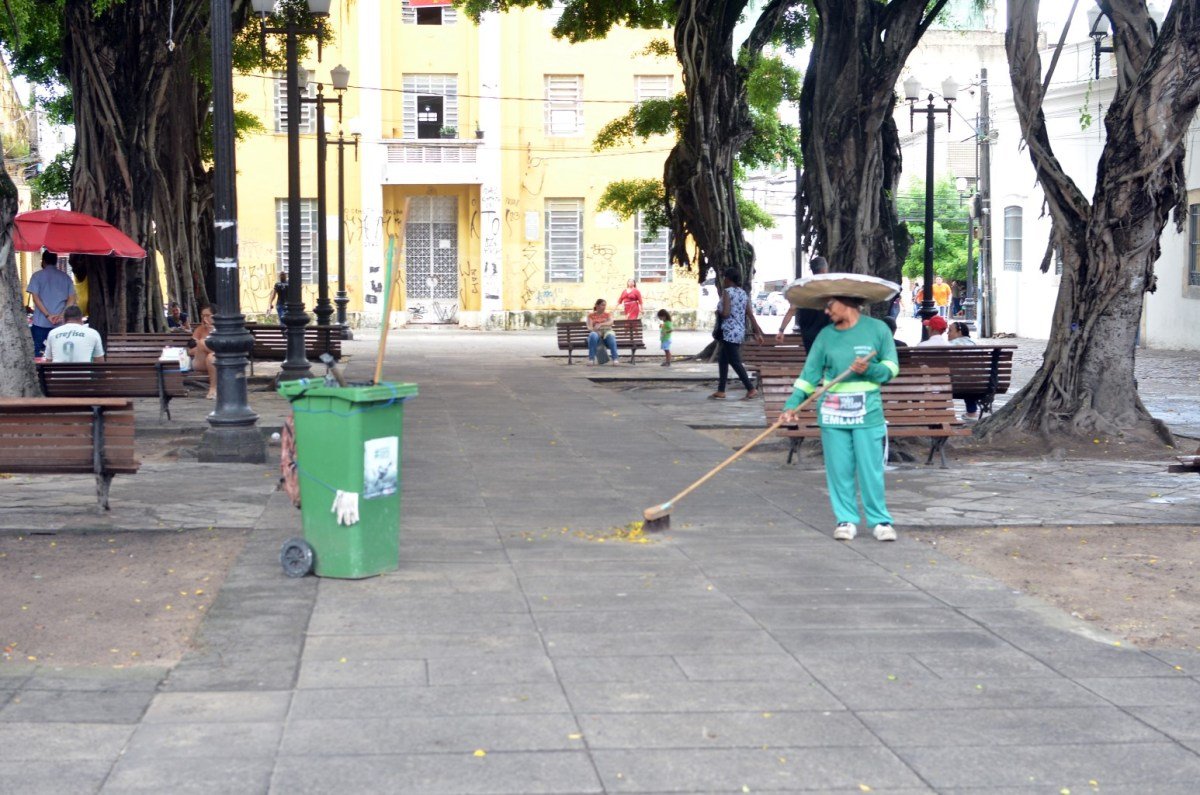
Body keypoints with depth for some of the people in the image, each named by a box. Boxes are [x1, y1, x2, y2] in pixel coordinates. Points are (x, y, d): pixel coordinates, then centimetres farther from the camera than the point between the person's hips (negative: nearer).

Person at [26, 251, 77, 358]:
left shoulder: (37, 276, 0)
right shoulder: (65, 277, 8)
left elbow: (35, 297, -8)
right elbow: (72, 299, 0)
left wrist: (47, 315, -11)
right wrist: (61, 315, -7)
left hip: (41, 322, -2)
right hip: (60, 323, 2)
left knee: (37, 353, 3)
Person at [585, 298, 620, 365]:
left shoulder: (608, 314, 17)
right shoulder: (591, 316, 15)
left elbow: (610, 322, -5)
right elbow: (589, 327, 0)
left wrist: (600, 324, -24)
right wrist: (592, 329, -26)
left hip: (607, 332, 1)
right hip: (596, 333, -1)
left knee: (611, 336, -37)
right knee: (593, 335, -38)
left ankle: (614, 358, -43)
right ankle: (591, 359, -39)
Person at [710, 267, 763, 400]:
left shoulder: (727, 292, -11)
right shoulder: (743, 293, 11)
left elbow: (726, 313, -21)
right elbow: (750, 315, 8)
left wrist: (718, 312, 1)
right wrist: (757, 332, 9)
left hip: (730, 333, -8)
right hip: (740, 332, 8)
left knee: (735, 362, -4)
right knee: (723, 360, 15)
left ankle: (751, 389, -8)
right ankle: (720, 391, 16)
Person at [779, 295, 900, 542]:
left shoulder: (877, 329, 1)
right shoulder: (826, 335, 7)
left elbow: (891, 367, 2)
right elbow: (810, 374, 5)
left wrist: (869, 370, -17)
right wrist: (792, 405, -5)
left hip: (867, 411, -3)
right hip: (832, 412, 3)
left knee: (871, 468, -2)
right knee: (839, 468, 4)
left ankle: (880, 519, 8)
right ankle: (846, 519, 13)